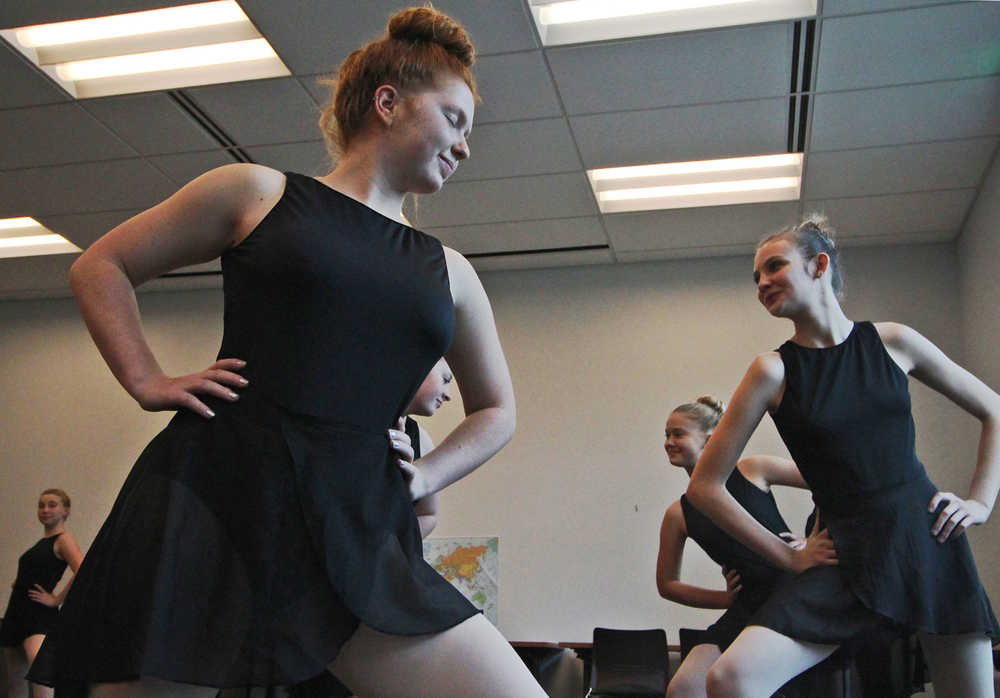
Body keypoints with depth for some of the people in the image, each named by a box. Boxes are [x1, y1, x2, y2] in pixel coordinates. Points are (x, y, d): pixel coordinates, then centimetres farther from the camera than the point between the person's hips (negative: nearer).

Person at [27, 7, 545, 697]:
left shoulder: (449, 273, 18)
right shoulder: (260, 192, 9)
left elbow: (496, 412, 28)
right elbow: (100, 266, 15)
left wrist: (420, 478, 12)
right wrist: (148, 381, 3)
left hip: (355, 528, 3)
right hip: (207, 500, -3)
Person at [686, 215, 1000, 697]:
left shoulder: (892, 342, 5)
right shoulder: (773, 370, -1)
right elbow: (704, 486, -1)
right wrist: (788, 557, -2)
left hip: (928, 540, 2)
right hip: (845, 557, -2)